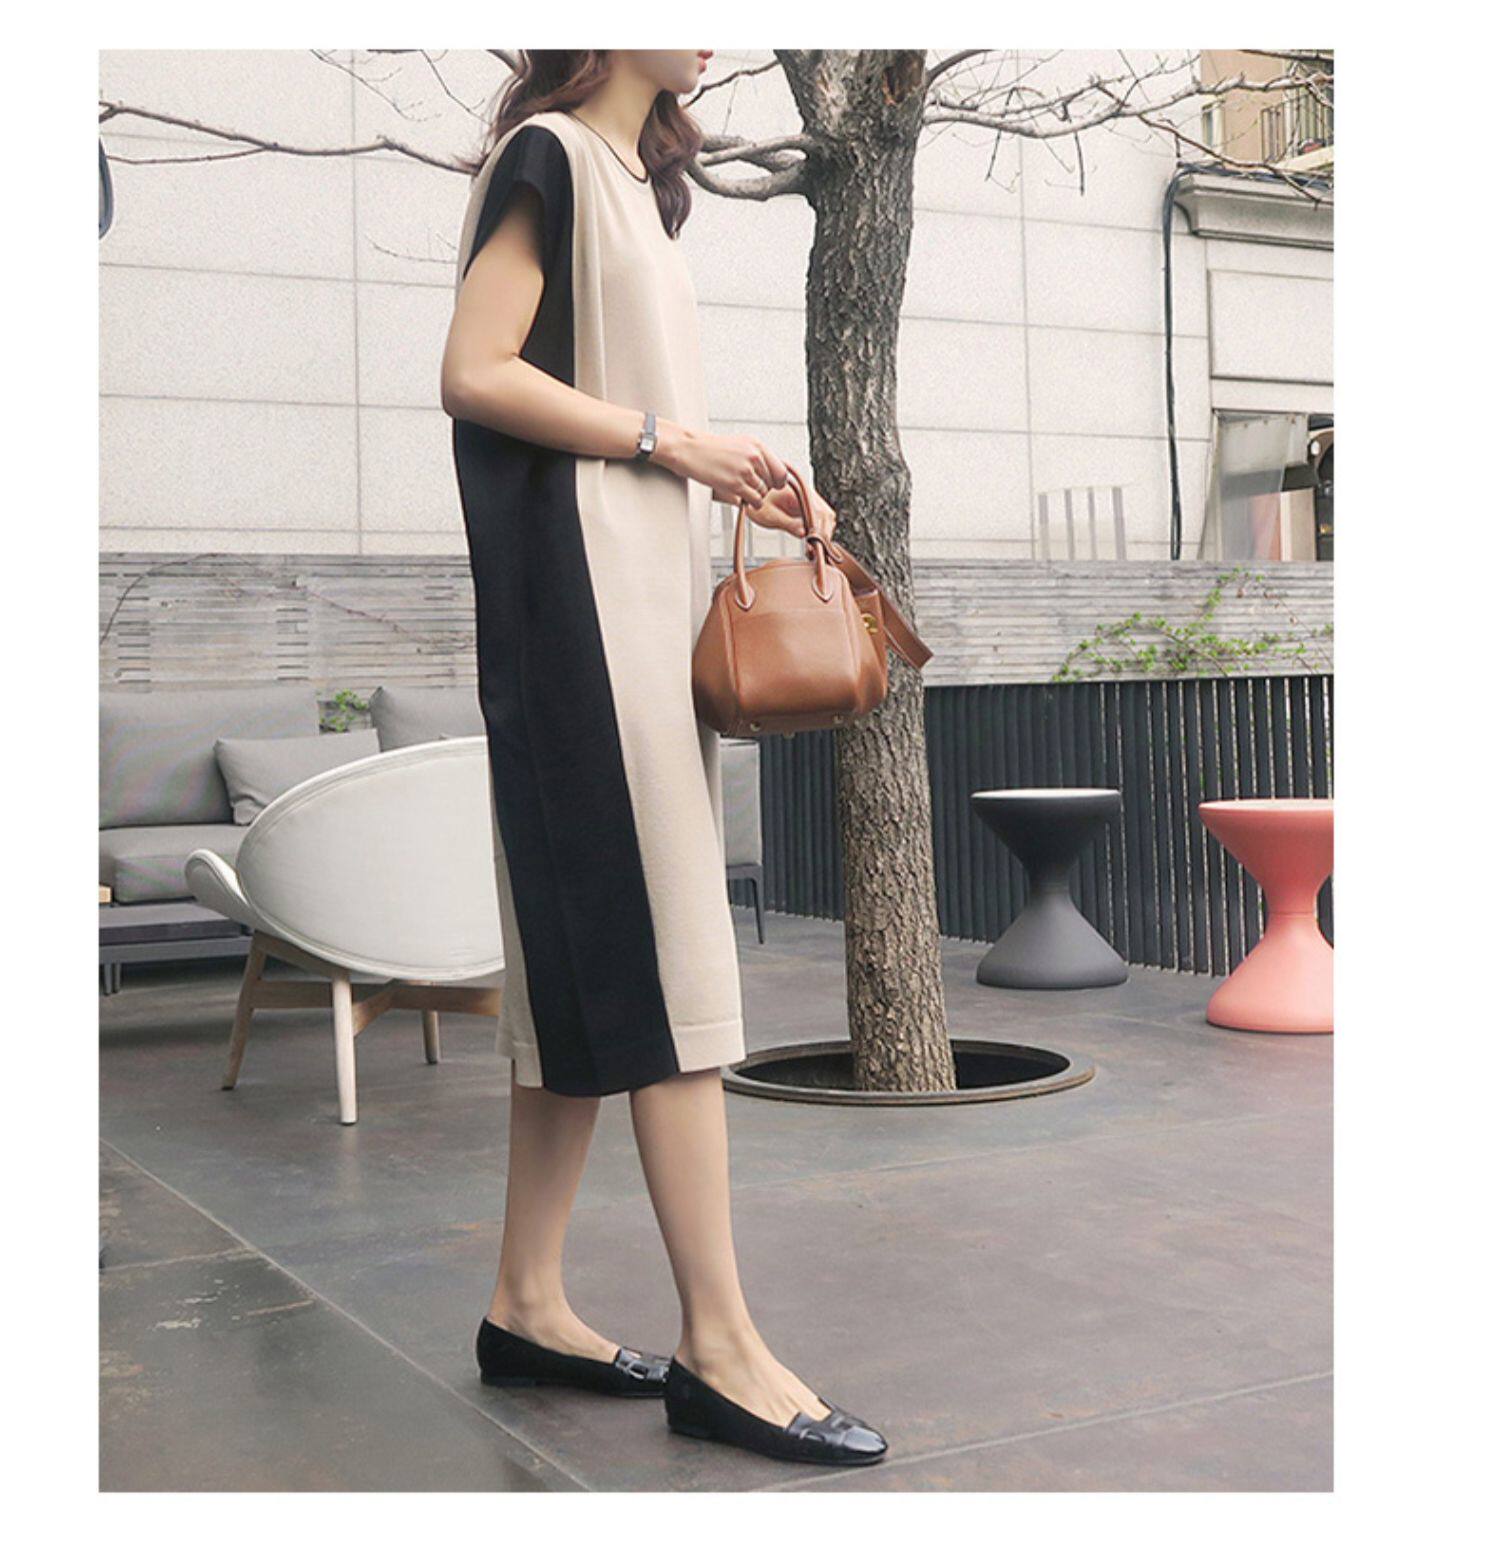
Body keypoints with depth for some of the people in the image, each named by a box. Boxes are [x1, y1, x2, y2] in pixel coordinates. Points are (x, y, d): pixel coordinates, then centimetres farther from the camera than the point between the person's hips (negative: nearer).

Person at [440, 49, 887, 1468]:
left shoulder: (631, 175, 24)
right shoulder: (549, 153, -3)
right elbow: (474, 373, -13)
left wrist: (738, 480, 8)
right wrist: (666, 438, -11)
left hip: (644, 581, 9)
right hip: (574, 588, -9)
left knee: (589, 953, 6)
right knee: (659, 942, -14)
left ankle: (528, 1303, 11)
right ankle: (718, 1346, -12)